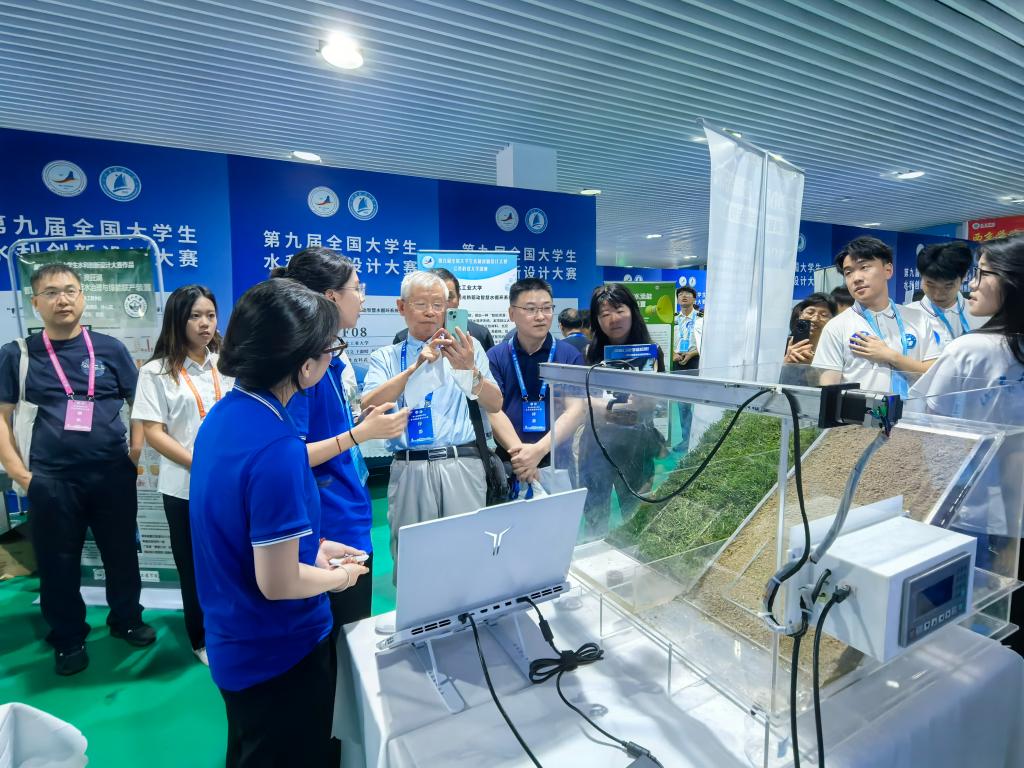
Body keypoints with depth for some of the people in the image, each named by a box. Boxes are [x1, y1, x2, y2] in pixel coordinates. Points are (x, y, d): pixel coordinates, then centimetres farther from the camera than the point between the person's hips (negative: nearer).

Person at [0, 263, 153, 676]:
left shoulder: (109, 348, 2)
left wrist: (135, 452, -2)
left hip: (113, 474, 0)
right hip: (50, 480, 0)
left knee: (122, 552, 13)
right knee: (58, 563, 12)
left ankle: (127, 619, 35)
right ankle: (68, 639, 33)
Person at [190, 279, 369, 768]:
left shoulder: (223, 414, -4)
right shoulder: (278, 448, -34)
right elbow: (278, 583, -28)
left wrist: (311, 547, 5)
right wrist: (338, 577, -9)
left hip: (232, 640, 8)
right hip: (277, 652, -8)